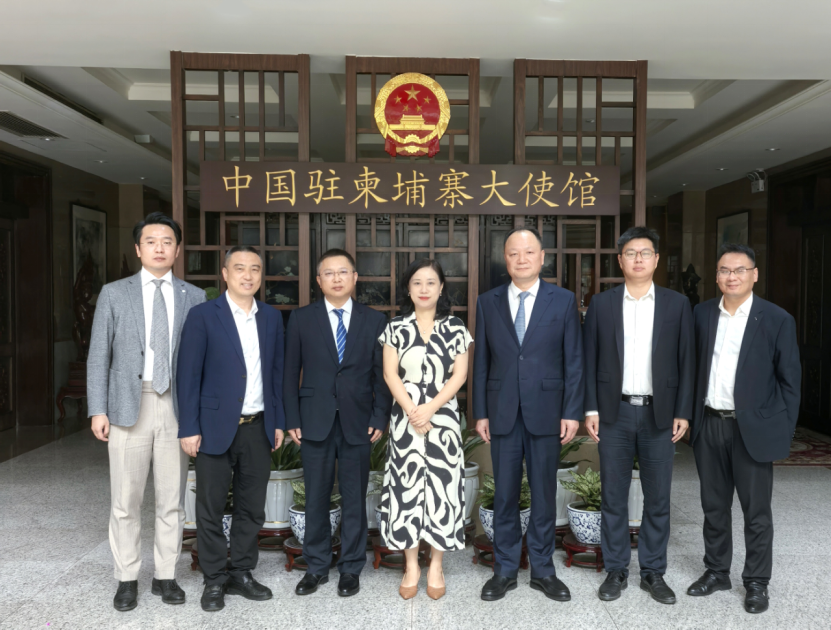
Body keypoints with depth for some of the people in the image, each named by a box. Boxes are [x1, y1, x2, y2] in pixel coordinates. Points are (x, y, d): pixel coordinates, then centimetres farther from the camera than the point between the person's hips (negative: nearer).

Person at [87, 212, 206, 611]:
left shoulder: (194, 297, 5)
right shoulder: (114, 294, 4)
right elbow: (99, 356, 3)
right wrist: (98, 410, -4)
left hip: (177, 407, 1)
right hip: (128, 406, -1)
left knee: (171, 500, 9)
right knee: (125, 500, 6)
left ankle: (165, 576, 25)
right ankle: (127, 579, 23)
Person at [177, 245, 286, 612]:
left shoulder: (272, 318, 6)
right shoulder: (203, 316, -6)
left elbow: (277, 372, 10)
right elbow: (188, 375, -7)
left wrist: (278, 422, 8)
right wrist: (189, 429, -10)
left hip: (259, 428, 4)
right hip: (216, 427, -3)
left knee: (251, 509, 13)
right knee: (211, 509, 8)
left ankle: (241, 574, 29)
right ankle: (214, 580, 25)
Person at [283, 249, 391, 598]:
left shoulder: (374, 320, 3)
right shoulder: (301, 319, 3)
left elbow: (382, 374, 4)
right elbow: (290, 373, 4)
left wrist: (380, 418, -3)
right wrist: (292, 420, -1)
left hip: (357, 423, 0)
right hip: (316, 422, 0)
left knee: (355, 499, 8)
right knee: (316, 498, 9)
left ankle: (351, 568, 24)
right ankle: (316, 567, 26)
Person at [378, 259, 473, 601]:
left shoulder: (455, 328, 3)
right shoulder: (396, 328, 4)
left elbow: (460, 374, -3)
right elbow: (390, 373, -2)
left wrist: (429, 409, -14)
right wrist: (412, 411, -14)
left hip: (443, 419, 0)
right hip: (405, 418, 0)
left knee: (442, 486, 2)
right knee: (407, 486, 3)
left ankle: (436, 566, 18)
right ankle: (411, 565, 18)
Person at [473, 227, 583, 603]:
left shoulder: (564, 301, 2)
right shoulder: (488, 302, 5)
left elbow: (573, 360, 0)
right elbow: (481, 362, 5)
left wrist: (572, 412, -5)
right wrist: (480, 412, 2)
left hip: (546, 412, -1)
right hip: (502, 413, 1)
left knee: (544, 494, 10)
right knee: (504, 495, 9)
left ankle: (543, 570, 25)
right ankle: (505, 570, 24)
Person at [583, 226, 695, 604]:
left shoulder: (677, 304, 4)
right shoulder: (601, 304, 3)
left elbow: (686, 361, 3)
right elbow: (589, 359, 3)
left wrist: (683, 413, -2)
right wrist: (591, 409, -3)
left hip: (659, 415, 0)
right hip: (614, 413, 0)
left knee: (658, 498, 8)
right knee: (613, 497, 8)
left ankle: (653, 572, 24)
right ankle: (616, 570, 22)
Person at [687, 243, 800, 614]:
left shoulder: (777, 319, -5)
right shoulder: (702, 314, 4)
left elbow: (790, 379, -3)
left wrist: (783, 431, -6)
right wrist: (692, 416, 5)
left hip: (752, 428, -3)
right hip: (709, 425, 3)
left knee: (756, 511, 8)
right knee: (714, 506, 15)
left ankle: (756, 582, 24)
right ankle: (716, 572, 30)